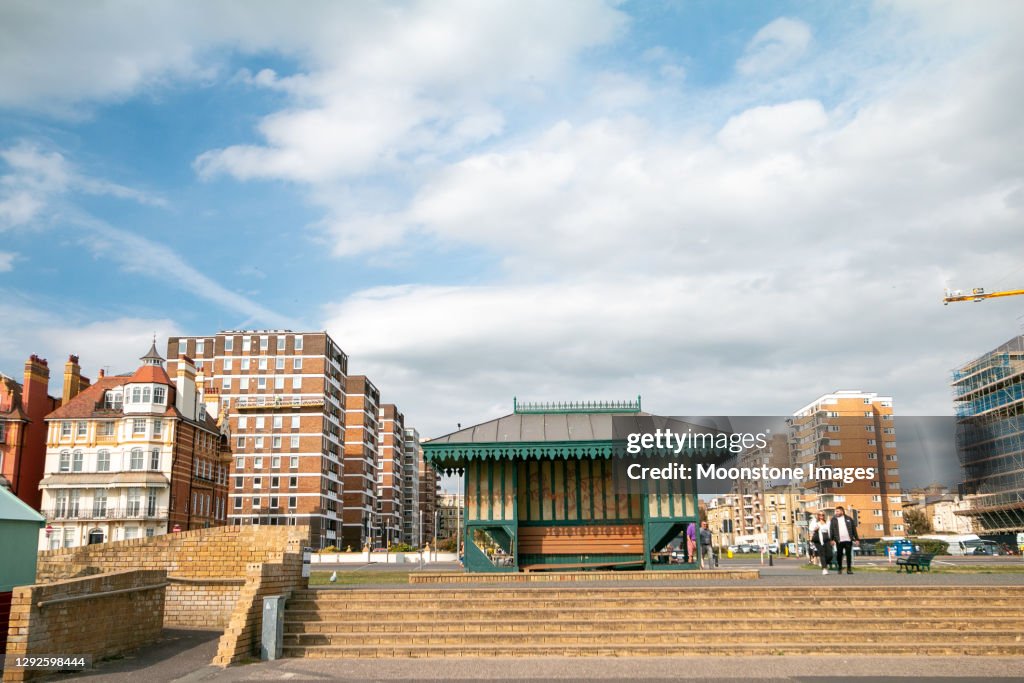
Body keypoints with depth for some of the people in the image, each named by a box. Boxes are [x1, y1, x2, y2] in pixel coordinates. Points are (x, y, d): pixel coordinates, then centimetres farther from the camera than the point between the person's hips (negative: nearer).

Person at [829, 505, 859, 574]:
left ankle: (849, 569, 9)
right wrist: (832, 539, -8)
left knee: (849, 554, 1)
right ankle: (839, 569, 14)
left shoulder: (848, 519, 9)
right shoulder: (834, 519, 6)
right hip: (839, 541, 0)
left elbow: (854, 529, 9)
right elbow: (831, 530, 1)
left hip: (848, 540, 0)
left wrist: (856, 539, 4)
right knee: (839, 555, 3)